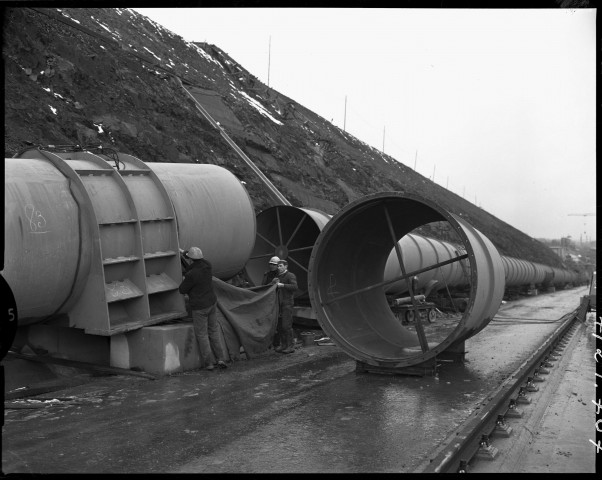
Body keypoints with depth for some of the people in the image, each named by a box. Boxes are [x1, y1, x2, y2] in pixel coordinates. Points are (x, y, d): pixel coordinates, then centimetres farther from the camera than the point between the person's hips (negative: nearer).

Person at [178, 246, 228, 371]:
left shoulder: (191, 275, -25)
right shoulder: (207, 266, -3)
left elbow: (182, 290, -11)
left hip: (200, 308, -7)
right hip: (212, 303, 7)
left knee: (202, 335, 7)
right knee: (213, 332, 17)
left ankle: (208, 363, 11)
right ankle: (221, 359, 11)